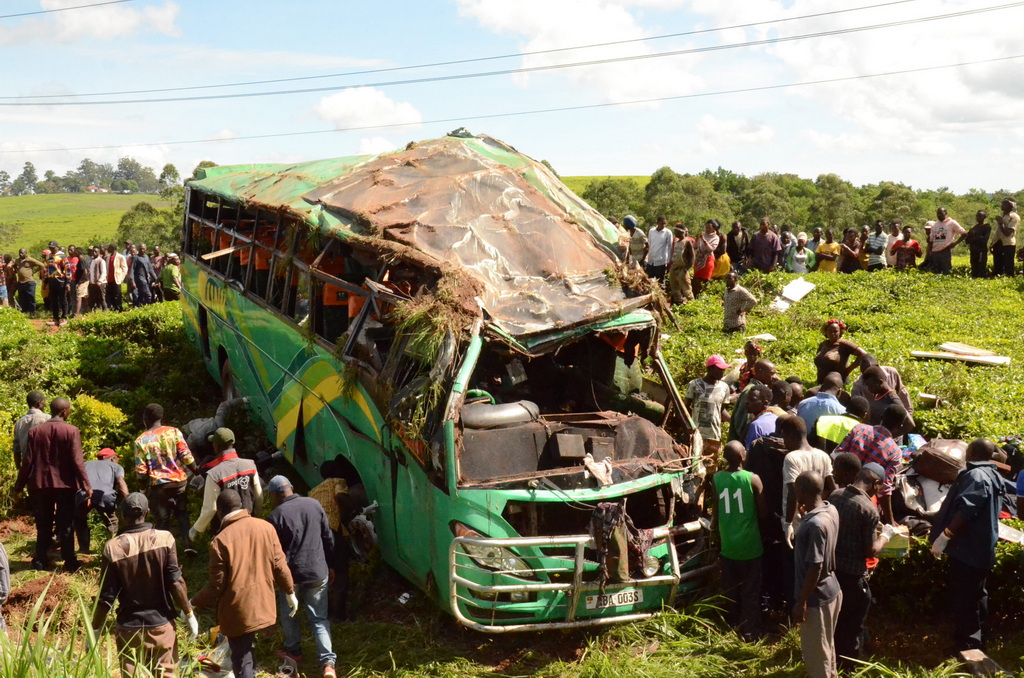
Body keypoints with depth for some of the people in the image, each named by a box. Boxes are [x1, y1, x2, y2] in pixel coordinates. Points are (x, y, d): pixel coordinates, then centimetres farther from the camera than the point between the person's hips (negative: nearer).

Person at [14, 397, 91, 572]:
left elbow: (28, 461, -1)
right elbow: (77, 461, -13)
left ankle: (41, 562, 18)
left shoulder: (35, 431, -1)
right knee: (66, 525, 6)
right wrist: (86, 485, -8)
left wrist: (19, 485, 8)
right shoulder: (71, 431, -10)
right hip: (65, 484, -2)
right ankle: (69, 563, 7)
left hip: (40, 484, 3)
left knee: (43, 525, 14)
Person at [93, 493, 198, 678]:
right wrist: (189, 614, 2)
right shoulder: (164, 539, -10)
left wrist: (95, 631, 4)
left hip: (129, 629, 0)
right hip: (161, 624, 0)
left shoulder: (113, 547, -10)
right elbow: (176, 582, -10)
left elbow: (106, 596, -7)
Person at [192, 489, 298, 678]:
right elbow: (279, 565, 0)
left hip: (237, 610, -5)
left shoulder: (221, 540, -18)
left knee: (241, 659, 7)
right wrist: (290, 592, 14)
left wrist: (194, 604, 1)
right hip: (263, 604, 5)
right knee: (246, 648, 28)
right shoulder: (266, 527, -6)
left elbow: (216, 585, -14)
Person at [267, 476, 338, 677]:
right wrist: (329, 565, 18)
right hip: (318, 572, 3)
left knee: (288, 614, 23)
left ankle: (294, 651, 37)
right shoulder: (314, 504, -1)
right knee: (319, 618, 9)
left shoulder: (277, 514, -14)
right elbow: (328, 538, 6)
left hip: (291, 573, -3)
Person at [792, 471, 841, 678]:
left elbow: (815, 568, -26)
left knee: (815, 653, 10)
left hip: (816, 598, -9)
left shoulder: (814, 524, -30)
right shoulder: (831, 510, -2)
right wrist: (807, 514, 6)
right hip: (831, 590, 9)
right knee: (826, 646, 27)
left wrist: (801, 602, -18)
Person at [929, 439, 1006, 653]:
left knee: (963, 598, -6)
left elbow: (965, 509, -28)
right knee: (976, 595, 18)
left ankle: (966, 645, -4)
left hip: (968, 549, -11)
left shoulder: (976, 476, -17)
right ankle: (978, 640, 27)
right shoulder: (991, 476, 15)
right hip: (981, 548, 11)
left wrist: (945, 535, -26)